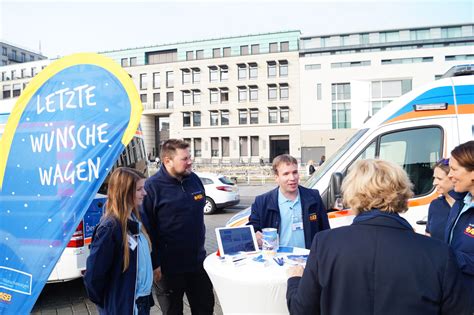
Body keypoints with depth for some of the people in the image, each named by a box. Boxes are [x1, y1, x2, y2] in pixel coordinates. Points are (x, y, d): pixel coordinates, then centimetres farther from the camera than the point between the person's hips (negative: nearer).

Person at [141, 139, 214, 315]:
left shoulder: (194, 179, 3)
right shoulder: (152, 187, -16)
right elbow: (146, 229, -15)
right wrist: (154, 264, -14)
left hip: (198, 261, 5)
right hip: (168, 267, -5)